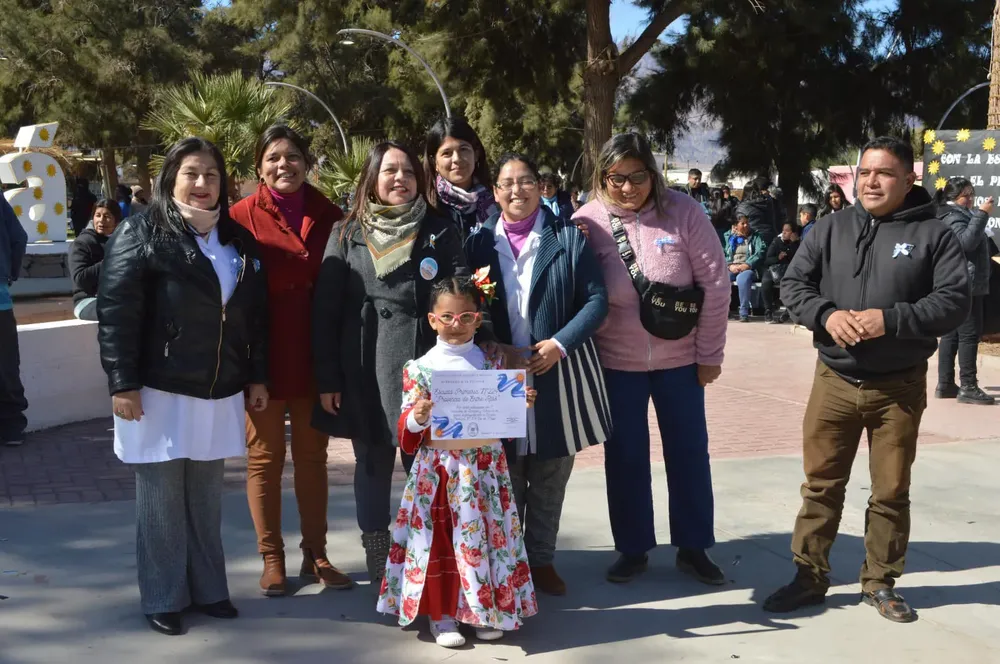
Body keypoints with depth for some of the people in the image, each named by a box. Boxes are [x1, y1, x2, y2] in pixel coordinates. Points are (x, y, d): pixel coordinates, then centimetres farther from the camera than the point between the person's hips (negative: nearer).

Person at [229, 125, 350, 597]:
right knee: (264, 458, 7)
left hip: (315, 357, 3)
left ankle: (315, 554, 24)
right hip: (264, 357, -3)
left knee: (312, 456, 12)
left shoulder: (329, 217, 4)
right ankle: (272, 559, 19)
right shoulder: (243, 216, -5)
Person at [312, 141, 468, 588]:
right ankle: (377, 566, 24)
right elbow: (325, 309, 3)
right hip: (365, 371, 1)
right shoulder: (348, 234, 5)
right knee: (372, 467, 11)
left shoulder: (440, 232, 4)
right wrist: (327, 379, -2)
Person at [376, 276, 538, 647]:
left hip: (485, 466, 2)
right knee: (439, 539, -1)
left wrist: (522, 405, -8)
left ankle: (487, 609, 20)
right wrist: (417, 418, -24)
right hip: (439, 467, -2)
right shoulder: (420, 368, -2)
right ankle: (441, 612, 13)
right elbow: (406, 429, -2)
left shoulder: (492, 364, 5)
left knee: (485, 534, 6)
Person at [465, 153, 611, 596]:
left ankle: (542, 559, 23)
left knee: (551, 475, 9)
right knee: (506, 476, 5)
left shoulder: (569, 238, 1)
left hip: (558, 372, 0)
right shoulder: (479, 242, 4)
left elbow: (597, 299, -2)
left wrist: (559, 344, -14)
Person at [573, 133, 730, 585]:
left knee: (688, 451, 10)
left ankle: (693, 547, 27)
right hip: (616, 361, 0)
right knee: (625, 456, 10)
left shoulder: (684, 212, -11)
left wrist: (710, 354, -5)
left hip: (679, 357, 0)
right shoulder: (588, 220, -9)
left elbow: (714, 284, -7)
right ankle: (632, 549, 26)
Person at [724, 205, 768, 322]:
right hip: (731, 268, 2)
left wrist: (746, 265, -16)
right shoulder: (728, 236, 19)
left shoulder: (755, 237, 13)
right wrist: (730, 265, -12)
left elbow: (761, 253, -2)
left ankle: (744, 312, -32)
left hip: (748, 268, -2)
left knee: (743, 278, -38)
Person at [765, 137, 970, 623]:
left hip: (900, 386, -1)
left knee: (891, 491, 10)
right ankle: (809, 576, 21)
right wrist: (826, 314, -18)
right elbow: (793, 284, 2)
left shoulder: (932, 234, -3)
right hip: (834, 381, 2)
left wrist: (890, 319, -22)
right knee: (821, 484, 8)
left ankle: (880, 583, 26)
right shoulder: (830, 228, 4)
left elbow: (954, 302, -10)